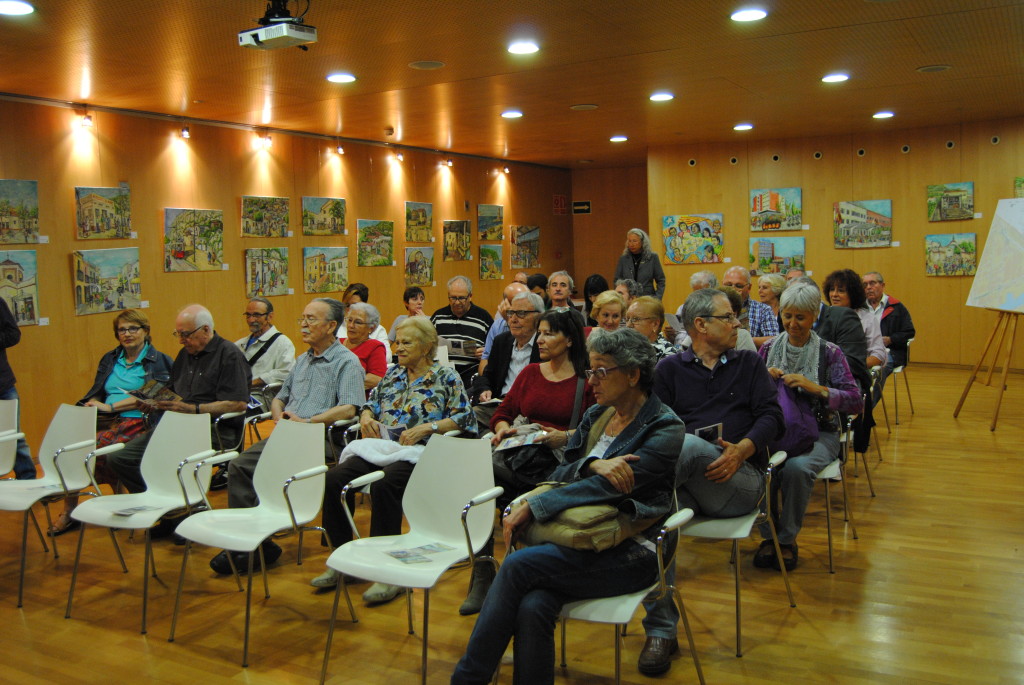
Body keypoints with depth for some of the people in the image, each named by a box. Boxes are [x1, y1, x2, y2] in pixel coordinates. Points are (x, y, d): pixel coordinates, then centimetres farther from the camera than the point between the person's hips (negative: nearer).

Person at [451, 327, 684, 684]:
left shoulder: (666, 428, -6)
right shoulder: (595, 416, 15)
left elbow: (606, 487, -18)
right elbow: (559, 474, 7)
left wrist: (531, 507, -19)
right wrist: (593, 465, -16)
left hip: (629, 551, -5)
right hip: (577, 537, 5)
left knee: (518, 565, -26)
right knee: (532, 608, -27)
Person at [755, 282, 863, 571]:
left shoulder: (829, 353, 1)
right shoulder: (769, 348, 9)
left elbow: (856, 401, -8)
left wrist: (814, 387, -21)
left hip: (817, 432, -2)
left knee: (797, 467, -35)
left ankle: (787, 539, -9)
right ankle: (768, 535, -8)